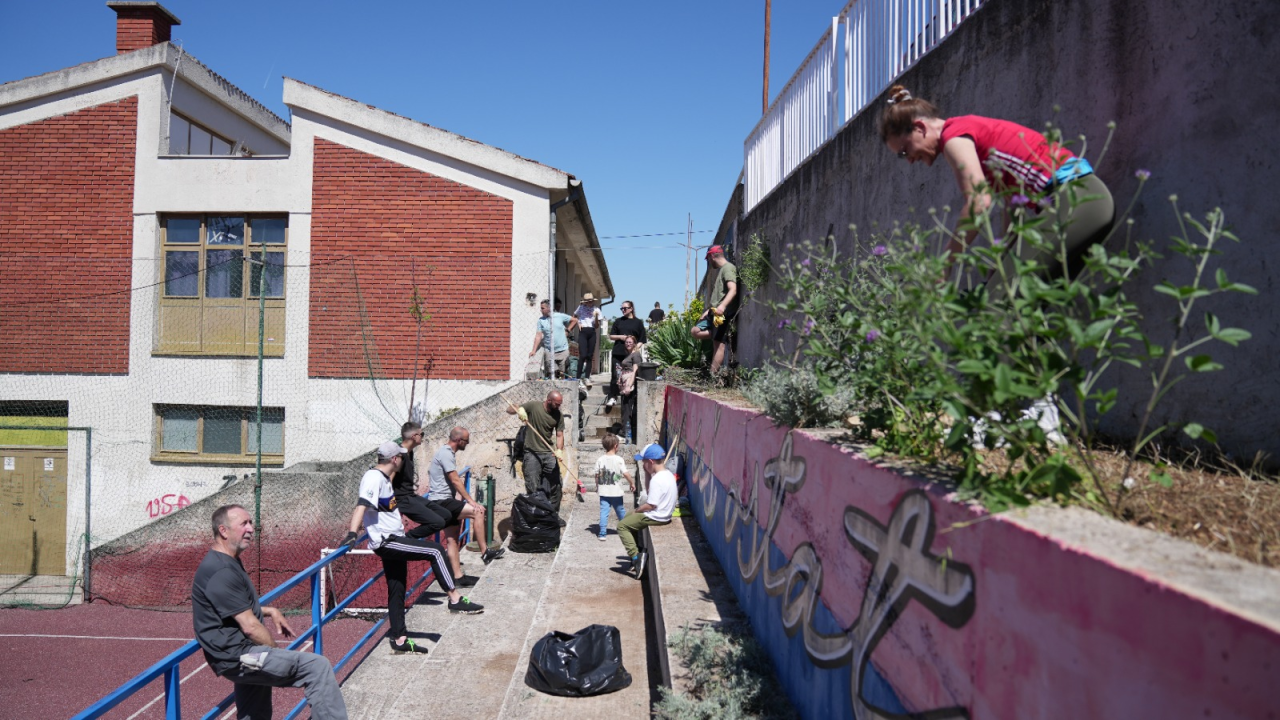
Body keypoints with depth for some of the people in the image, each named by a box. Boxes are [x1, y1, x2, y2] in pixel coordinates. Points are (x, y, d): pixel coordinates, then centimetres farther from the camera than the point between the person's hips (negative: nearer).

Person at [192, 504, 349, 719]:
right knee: (317, 667, -19)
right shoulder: (221, 571, -21)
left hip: (242, 653, 11)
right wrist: (278, 654, -7)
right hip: (237, 656, -11)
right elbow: (249, 626, -20)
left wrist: (270, 611, 14)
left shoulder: (227, 562, 14)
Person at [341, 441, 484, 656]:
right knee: (435, 551, -17)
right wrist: (352, 534, -41)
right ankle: (455, 599, -13)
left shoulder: (383, 477, 15)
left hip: (394, 540, 10)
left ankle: (400, 639, 19)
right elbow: (362, 505, -30)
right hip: (386, 542, -10)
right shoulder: (374, 478, -16)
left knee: (397, 591, 13)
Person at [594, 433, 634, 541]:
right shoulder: (619, 459, -11)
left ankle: (602, 533, -4)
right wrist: (632, 483, 1)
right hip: (616, 492, -1)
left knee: (604, 512, 2)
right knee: (620, 511, 16)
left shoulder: (600, 459, -3)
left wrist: (597, 486, 17)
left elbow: (597, 475, 3)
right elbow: (625, 473, -13)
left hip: (603, 492, 1)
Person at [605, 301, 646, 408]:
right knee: (614, 376, -2)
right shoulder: (618, 321, 14)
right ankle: (613, 398, 3)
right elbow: (611, 336, 14)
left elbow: (642, 340, 4)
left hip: (631, 354, -2)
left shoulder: (638, 322, 7)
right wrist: (620, 337, -5)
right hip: (617, 352, 2)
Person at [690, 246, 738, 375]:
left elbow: (733, 290, -23)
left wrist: (723, 306, -37)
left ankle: (713, 376, -14)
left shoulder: (728, 268, -9)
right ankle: (724, 337, -1)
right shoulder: (719, 270, 22)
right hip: (714, 312, 11)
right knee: (695, 331, 8)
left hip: (723, 313, -11)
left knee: (718, 345, -12)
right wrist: (708, 310, 27)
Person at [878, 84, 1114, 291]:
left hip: (1073, 199, -10)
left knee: (998, 299, -17)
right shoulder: (974, 130, 22)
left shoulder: (953, 134, -5)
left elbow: (979, 202, -20)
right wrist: (1000, 261, 13)